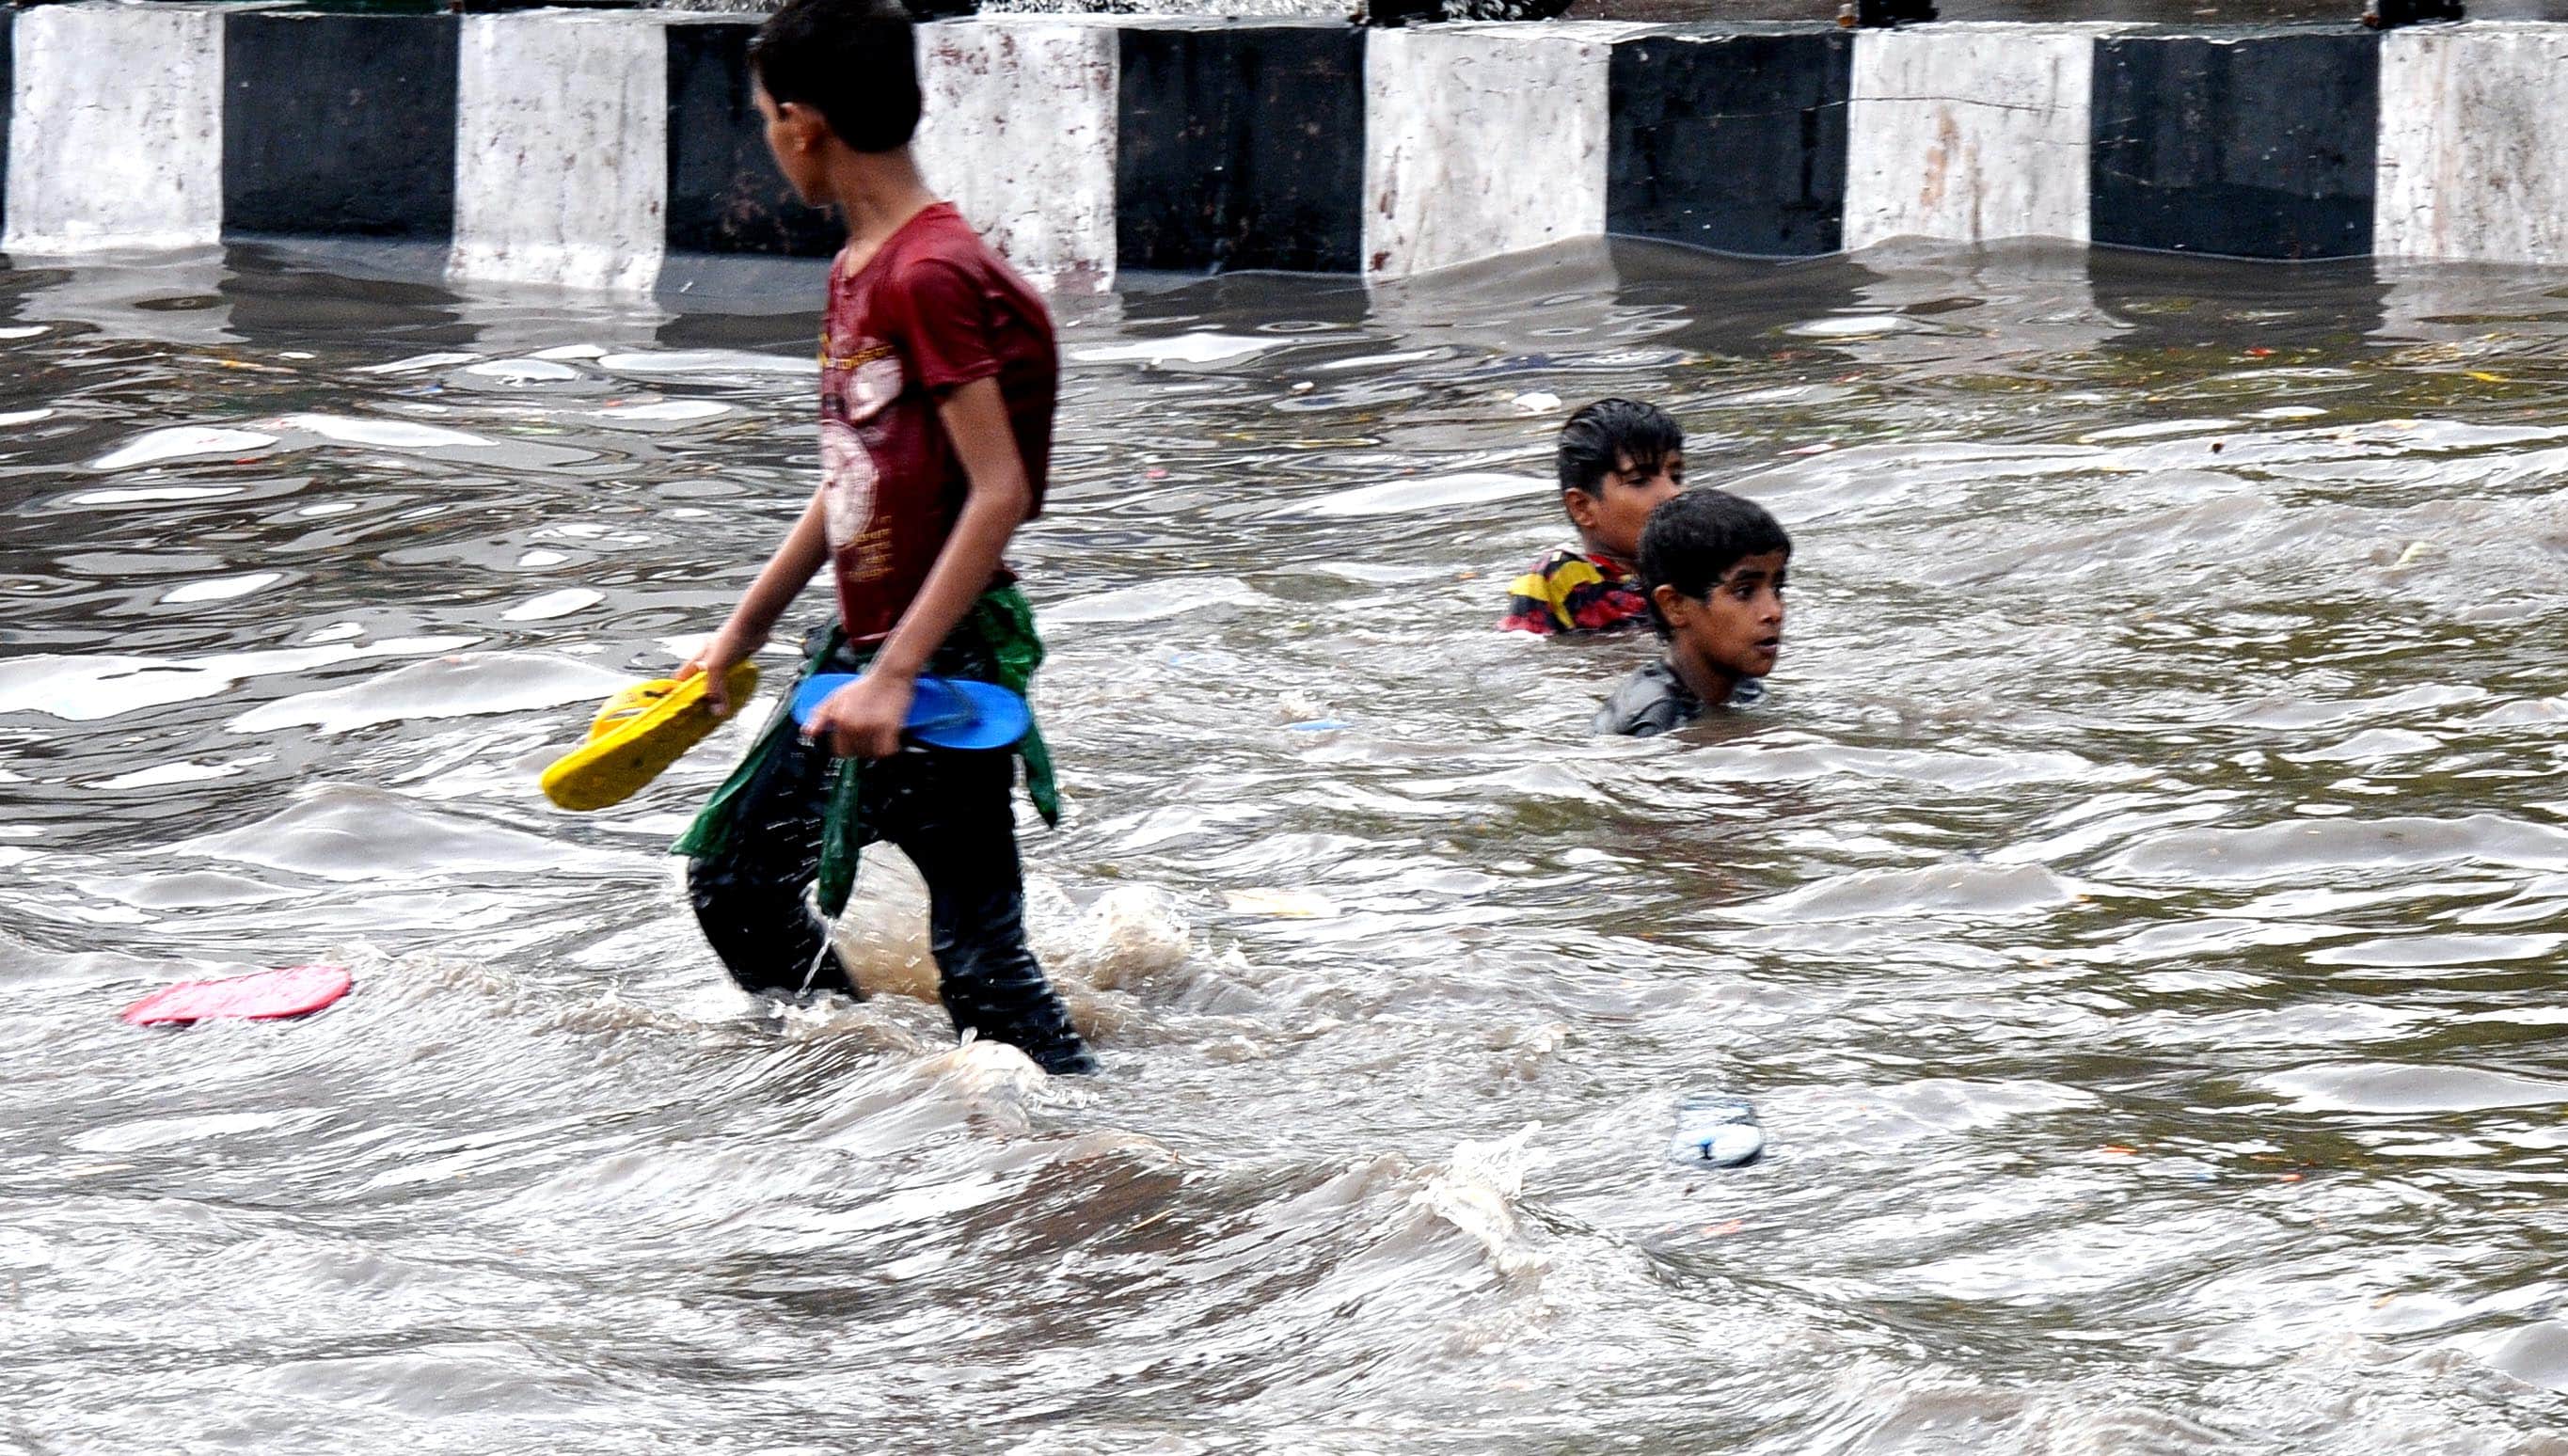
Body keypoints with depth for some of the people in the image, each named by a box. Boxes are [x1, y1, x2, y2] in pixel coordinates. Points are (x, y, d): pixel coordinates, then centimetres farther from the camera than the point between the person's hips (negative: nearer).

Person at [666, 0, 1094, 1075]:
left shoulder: (932, 274, -20)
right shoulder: (856, 269, 10)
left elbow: (1000, 493, -24)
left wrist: (896, 675, -26)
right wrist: (743, 631, 25)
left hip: (945, 660, -10)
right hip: (862, 653, 10)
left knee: (978, 952, -9)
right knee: (731, 876, 19)